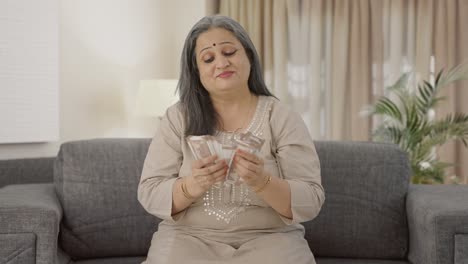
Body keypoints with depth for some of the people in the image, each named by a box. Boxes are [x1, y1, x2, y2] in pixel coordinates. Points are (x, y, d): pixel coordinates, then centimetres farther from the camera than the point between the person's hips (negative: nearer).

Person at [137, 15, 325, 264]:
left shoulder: (282, 118, -1)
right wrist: (192, 186, -22)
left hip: (269, 239, 0)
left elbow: (310, 202, -6)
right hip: (189, 238, 0)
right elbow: (149, 194, -2)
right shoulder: (177, 118, 1)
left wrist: (262, 181, -25)